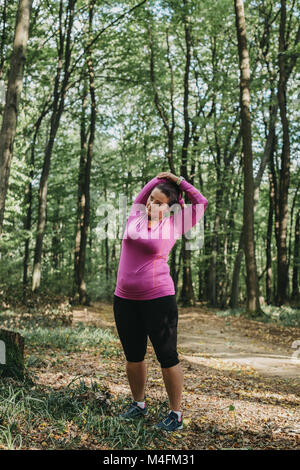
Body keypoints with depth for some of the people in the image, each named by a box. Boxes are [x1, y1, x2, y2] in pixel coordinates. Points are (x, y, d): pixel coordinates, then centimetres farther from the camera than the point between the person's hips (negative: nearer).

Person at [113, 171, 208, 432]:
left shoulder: (172, 227, 0)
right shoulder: (136, 216, 9)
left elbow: (201, 203, 8)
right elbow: (142, 194, 25)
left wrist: (178, 181, 9)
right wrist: (160, 178, 17)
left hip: (159, 300, -4)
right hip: (125, 300, 5)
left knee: (167, 357, 1)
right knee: (133, 357, 14)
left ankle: (176, 414, 13)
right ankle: (139, 404, 33)